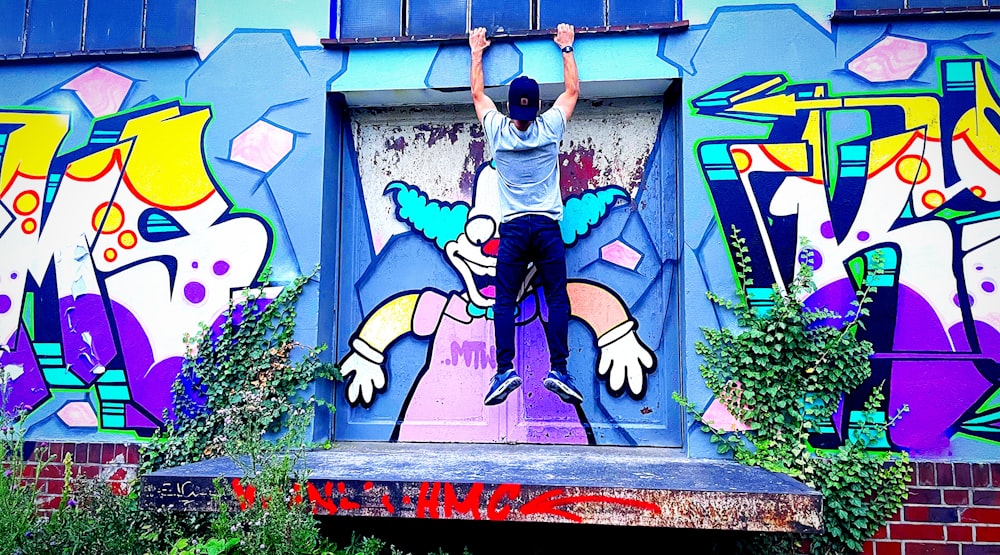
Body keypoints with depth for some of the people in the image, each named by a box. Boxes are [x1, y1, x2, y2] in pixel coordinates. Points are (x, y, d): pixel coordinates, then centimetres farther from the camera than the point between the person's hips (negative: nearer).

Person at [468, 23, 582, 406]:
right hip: (547, 227, 0)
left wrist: (477, 51, 33)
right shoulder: (550, 127, 2)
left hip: (512, 228, 0)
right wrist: (566, 48, 31)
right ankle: (558, 370, -7)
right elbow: (572, 90, 19)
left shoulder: (497, 130, 2)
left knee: (505, 301, 1)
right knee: (557, 299, 0)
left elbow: (477, 93, 21)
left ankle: (505, 370, -7)